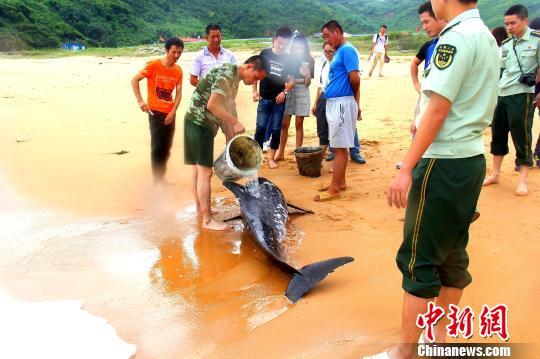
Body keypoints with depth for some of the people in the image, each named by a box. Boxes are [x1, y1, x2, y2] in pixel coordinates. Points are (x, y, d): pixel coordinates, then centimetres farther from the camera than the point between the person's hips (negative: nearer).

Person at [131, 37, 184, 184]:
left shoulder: (178, 70, 3)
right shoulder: (153, 65, -10)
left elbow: (178, 93, 3)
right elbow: (134, 80, -7)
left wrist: (173, 112, -8)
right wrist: (140, 101, -15)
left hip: (170, 113, 5)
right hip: (155, 112, -5)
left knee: (167, 148, 10)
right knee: (157, 147, -5)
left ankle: (161, 177, 22)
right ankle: (156, 180, 3)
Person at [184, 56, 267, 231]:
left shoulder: (234, 76, 13)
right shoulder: (227, 75, -18)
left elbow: (226, 106, 17)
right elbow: (212, 105, -29)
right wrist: (235, 123, -23)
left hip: (201, 124, 10)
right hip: (199, 123, -10)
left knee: (197, 169, 17)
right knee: (205, 171, -7)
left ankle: (200, 209, 28)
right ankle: (207, 220, -2)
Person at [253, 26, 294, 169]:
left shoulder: (288, 59, 0)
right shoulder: (265, 53, 1)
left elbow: (292, 80, 3)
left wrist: (285, 92, -14)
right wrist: (255, 90, -2)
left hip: (279, 99, 0)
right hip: (264, 98, 0)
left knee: (276, 129, 4)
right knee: (260, 127, -1)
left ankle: (271, 157, 15)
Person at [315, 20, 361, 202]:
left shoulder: (347, 50, -13)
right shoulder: (339, 52, 17)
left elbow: (355, 78, -20)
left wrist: (355, 98, -1)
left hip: (342, 103, -10)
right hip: (334, 103, 10)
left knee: (339, 147, -6)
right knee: (339, 146, 15)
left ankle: (334, 189, -2)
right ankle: (340, 182, 24)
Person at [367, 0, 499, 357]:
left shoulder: (457, 36, -14)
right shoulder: (488, 37, 15)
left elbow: (437, 110, -19)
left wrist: (407, 169, -18)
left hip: (444, 163, -9)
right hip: (473, 159, 9)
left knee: (418, 260, -3)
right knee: (452, 253, 15)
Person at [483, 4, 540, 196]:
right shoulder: (506, 44, 12)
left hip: (522, 95, -6)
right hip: (502, 95, 6)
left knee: (522, 136, -3)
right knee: (498, 132, 11)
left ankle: (523, 180, 7)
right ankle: (495, 174, 24)